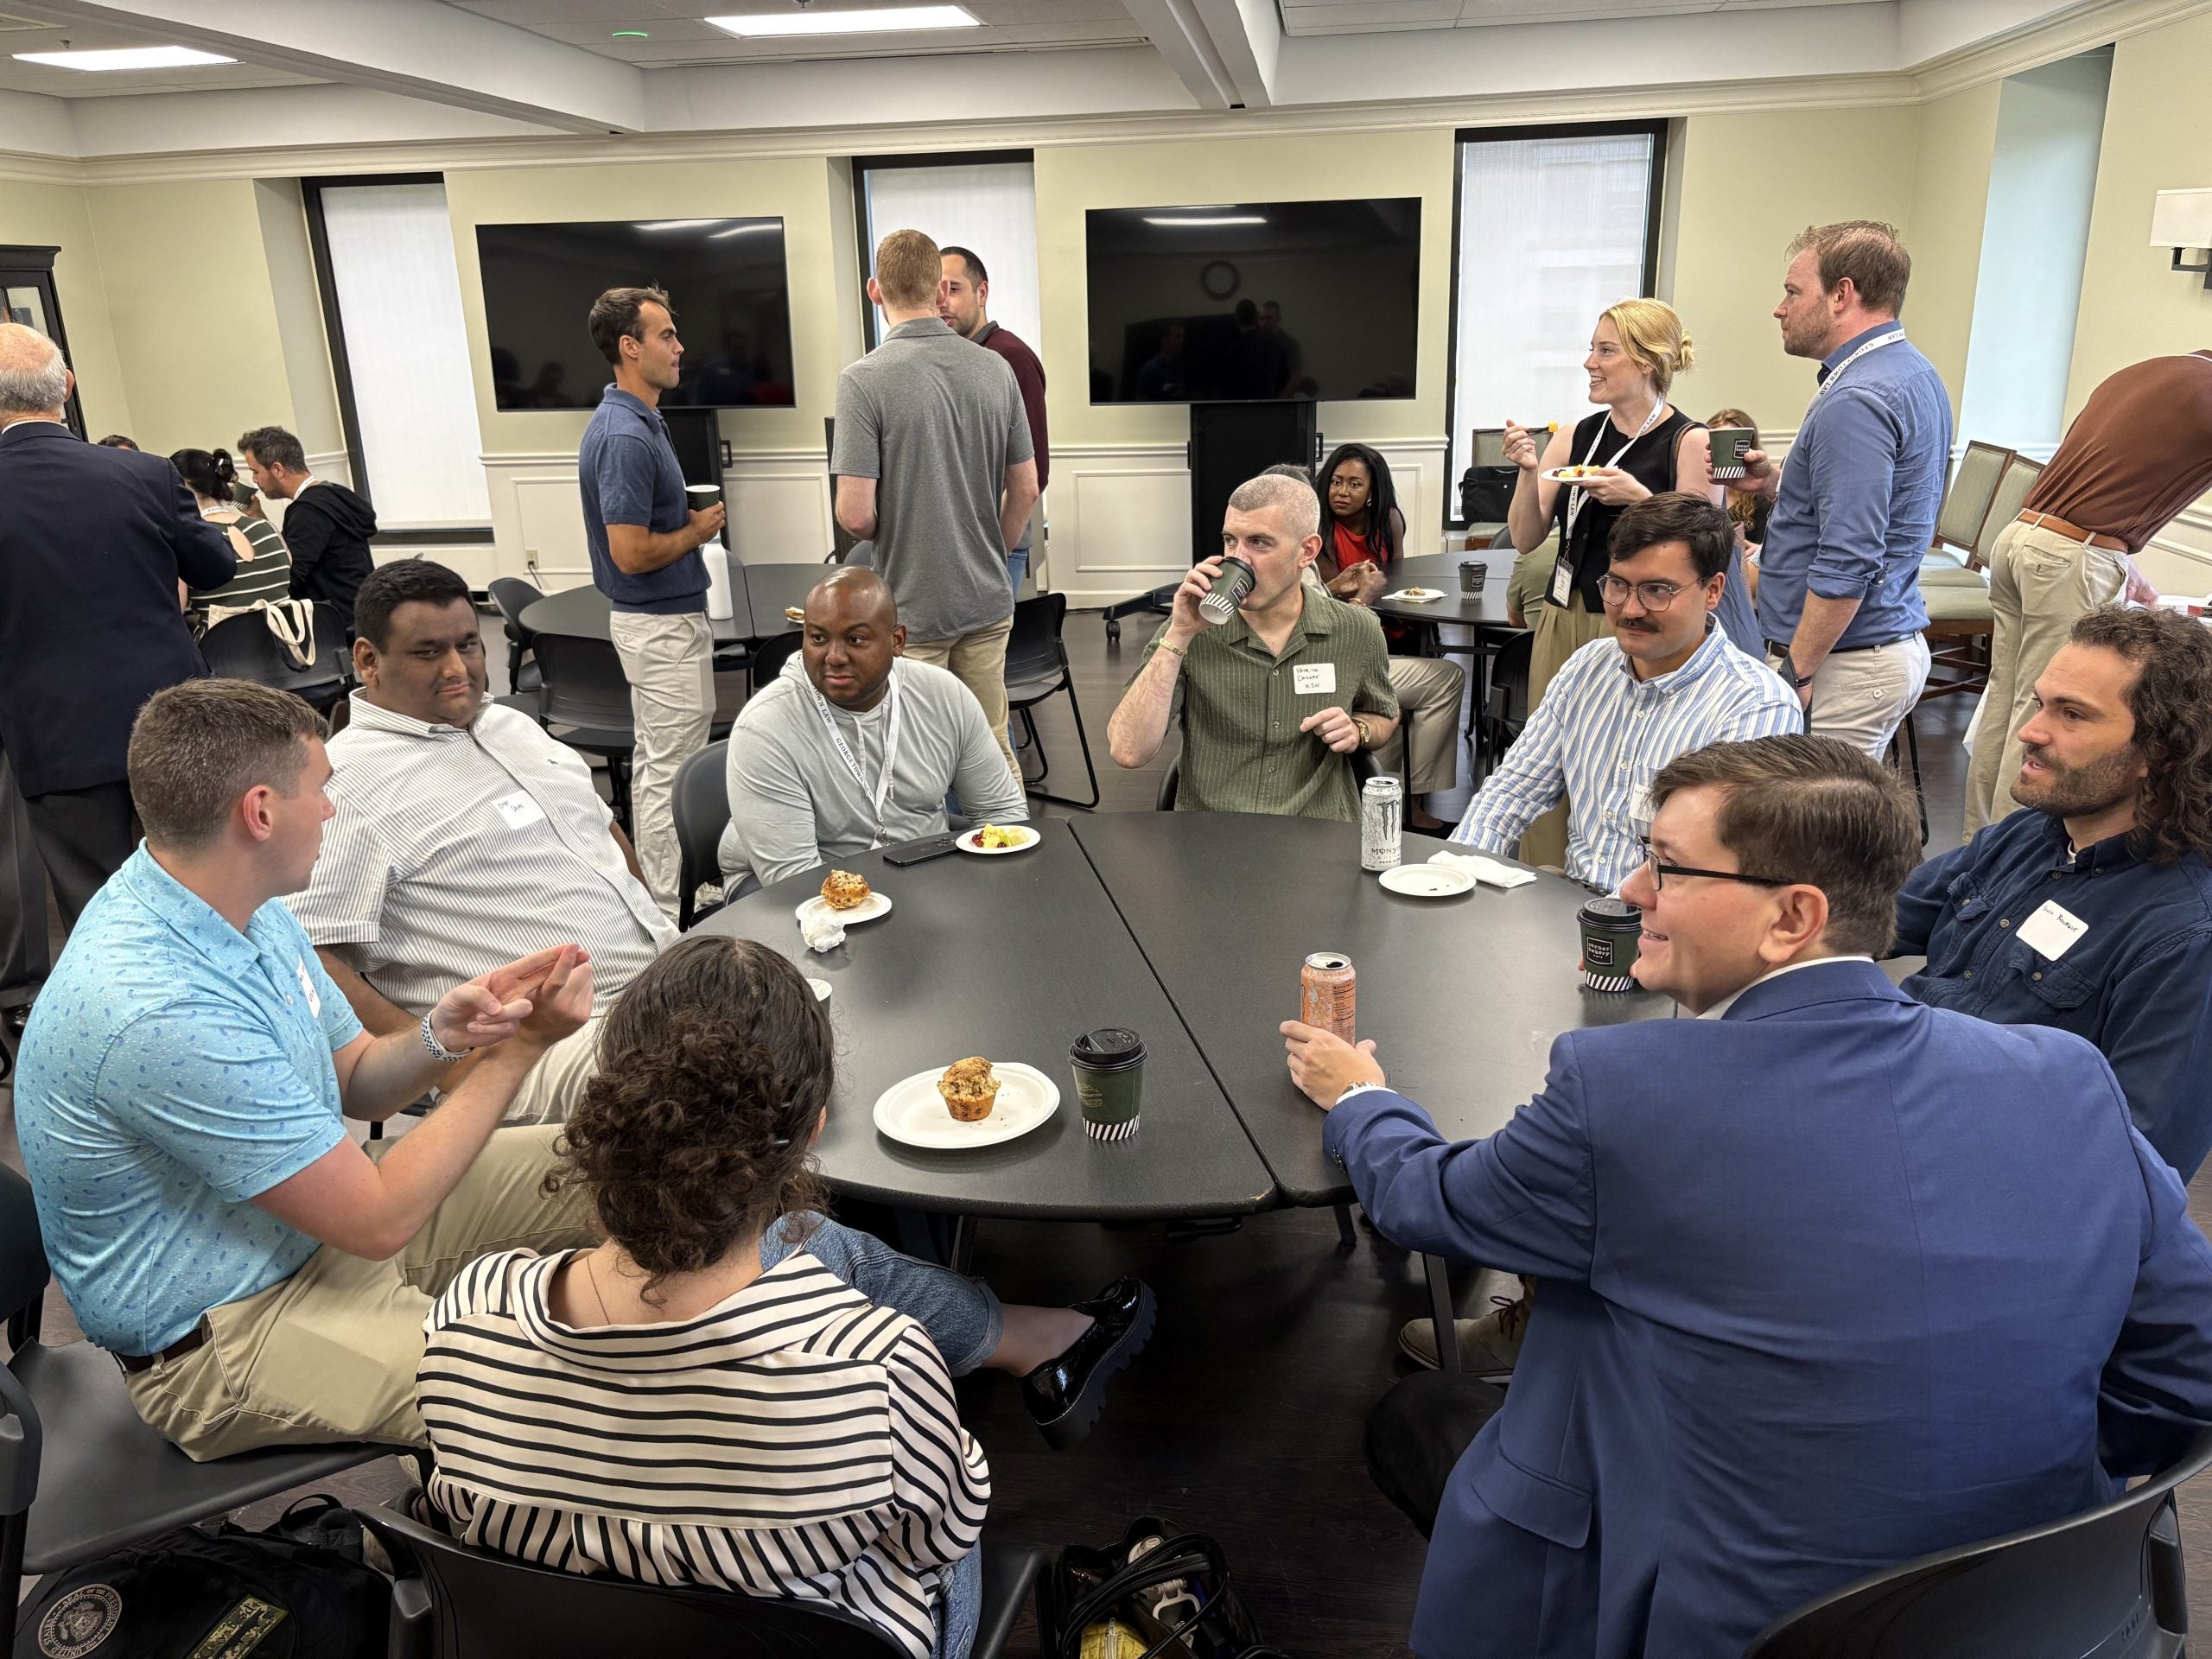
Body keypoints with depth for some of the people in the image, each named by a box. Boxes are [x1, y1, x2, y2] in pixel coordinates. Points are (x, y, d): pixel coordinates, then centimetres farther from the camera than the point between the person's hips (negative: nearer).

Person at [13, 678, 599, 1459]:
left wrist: (438, 1034, -14)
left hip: (324, 1214, 10)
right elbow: (380, 1220, -26)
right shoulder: (157, 1012, -32)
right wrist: (517, 1049, -19)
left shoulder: (244, 907, -1)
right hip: (223, 1339, -9)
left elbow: (354, 1085, 9)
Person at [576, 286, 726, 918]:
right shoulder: (626, 437, -22)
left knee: (657, 760, 17)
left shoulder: (636, 421, 9)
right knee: (669, 769, -3)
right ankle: (668, 914, 6)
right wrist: (696, 531, -12)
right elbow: (630, 553, -26)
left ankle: (657, 896, 29)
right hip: (663, 625, -11)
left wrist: (690, 522, 7)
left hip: (664, 617, 11)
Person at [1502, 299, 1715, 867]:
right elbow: (1526, 539, 6)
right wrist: (1529, 472, -8)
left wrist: (1639, 499, -18)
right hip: (1562, 624, 5)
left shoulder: (1690, 443, -5)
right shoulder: (1573, 437, 10)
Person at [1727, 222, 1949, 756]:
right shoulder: (1913, 374, 13)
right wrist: (1774, 482, 11)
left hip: (1845, 665, -11)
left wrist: (1795, 673, -20)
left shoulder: (1856, 401, -20)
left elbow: (1847, 563, -26)